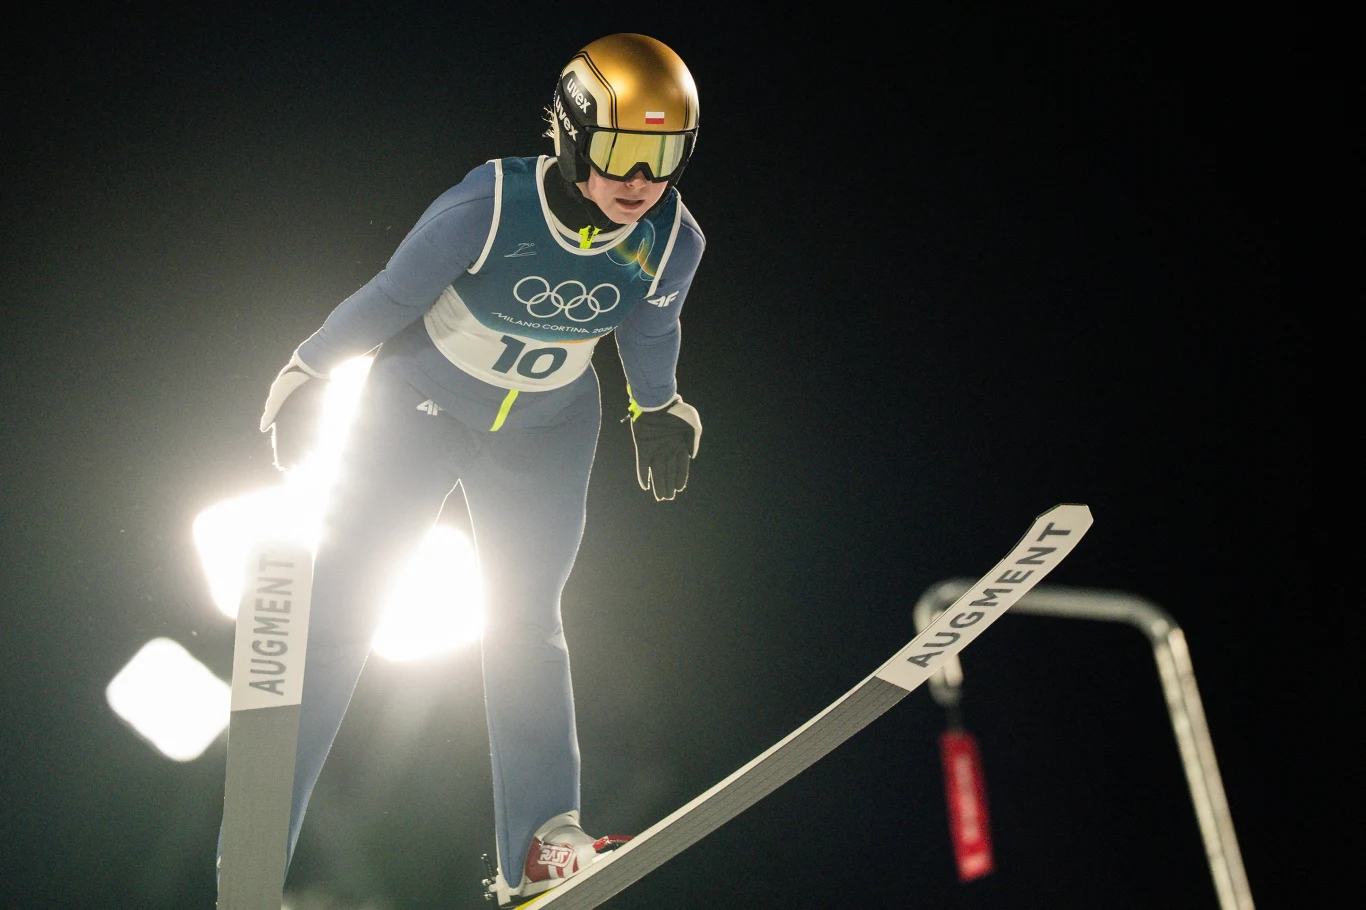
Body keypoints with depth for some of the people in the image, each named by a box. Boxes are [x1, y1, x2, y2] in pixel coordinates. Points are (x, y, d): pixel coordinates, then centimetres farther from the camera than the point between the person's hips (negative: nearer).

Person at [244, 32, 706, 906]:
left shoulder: (675, 242, -20)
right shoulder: (490, 203, -31)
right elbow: (391, 296, -17)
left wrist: (658, 412, 17)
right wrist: (306, 380, -5)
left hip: (546, 435, 3)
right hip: (421, 405, -2)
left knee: (526, 625, 5)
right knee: (338, 606, -2)